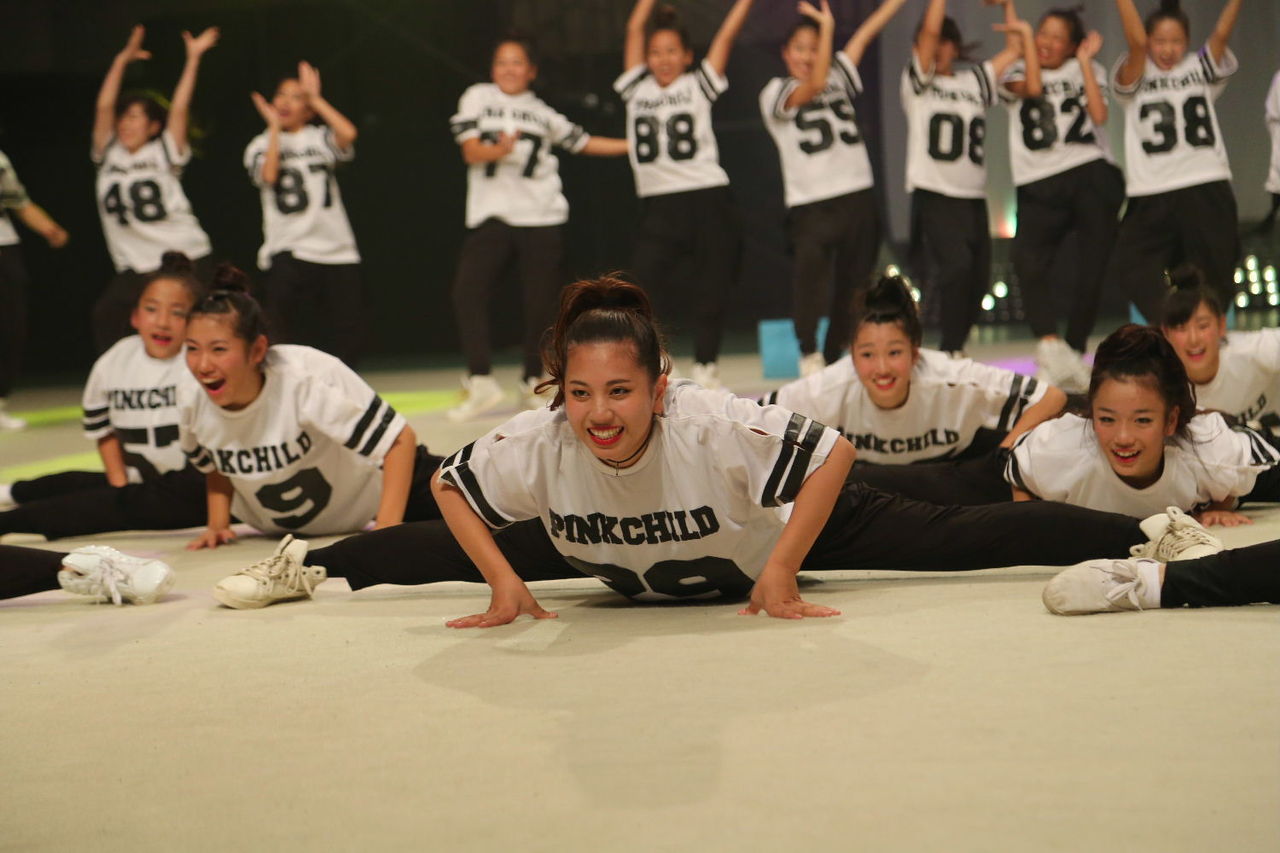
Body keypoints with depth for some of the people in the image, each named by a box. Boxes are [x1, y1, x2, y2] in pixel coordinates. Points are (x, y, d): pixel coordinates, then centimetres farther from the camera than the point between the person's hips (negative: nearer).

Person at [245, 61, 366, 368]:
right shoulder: (262, 145, 9)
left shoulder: (320, 138, 10)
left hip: (337, 250, 1)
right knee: (283, 331, -13)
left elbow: (347, 133, -13)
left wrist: (316, 98, -2)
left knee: (349, 338, 3)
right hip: (287, 251, -1)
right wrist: (274, 127, -3)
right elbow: (268, 174, -13)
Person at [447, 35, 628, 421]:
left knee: (540, 302, 0)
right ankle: (481, 381, -14)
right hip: (492, 215, -2)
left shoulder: (543, 113, 14)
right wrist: (499, 150, -23)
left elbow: (583, 142, 22)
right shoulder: (478, 98, 7)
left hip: (543, 218, 2)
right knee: (467, 291, -18)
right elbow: (470, 152, -2)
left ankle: (532, 383, 17)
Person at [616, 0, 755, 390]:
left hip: (707, 200, -1)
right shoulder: (636, 89, 13)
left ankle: (706, 366, 13)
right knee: (643, 283, -10)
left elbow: (726, 35, 4)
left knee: (710, 291, 1)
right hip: (657, 206, 1)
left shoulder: (698, 85, 7)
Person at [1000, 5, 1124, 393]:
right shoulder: (1016, 71, 18)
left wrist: (1086, 61, 3)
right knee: (1028, 261, -25)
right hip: (1039, 184, -1)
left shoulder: (1086, 70, 18)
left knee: (1091, 269, -6)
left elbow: (1099, 115, 0)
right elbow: (1027, 88, -7)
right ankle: (1049, 343, -34)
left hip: (1090, 176, 1)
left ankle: (1075, 353, 6)